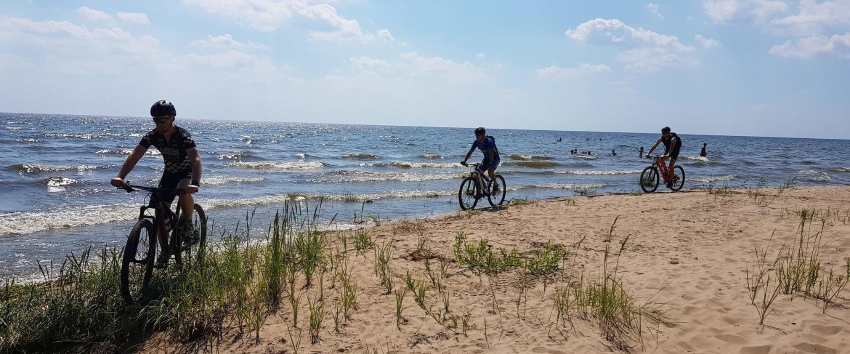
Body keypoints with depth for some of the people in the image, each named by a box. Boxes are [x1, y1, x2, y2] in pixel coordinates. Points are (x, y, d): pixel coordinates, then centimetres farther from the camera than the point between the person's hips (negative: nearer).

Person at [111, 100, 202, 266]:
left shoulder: (183, 136, -28)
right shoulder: (152, 136, -14)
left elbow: (196, 159, -41)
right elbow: (134, 156, -21)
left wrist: (195, 183, -58)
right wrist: (120, 176, -37)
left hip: (187, 173, -5)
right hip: (169, 173, 5)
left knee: (185, 192, -39)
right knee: (160, 213, -2)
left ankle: (187, 223, -11)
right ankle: (165, 251, 14)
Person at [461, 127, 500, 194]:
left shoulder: (489, 141, -28)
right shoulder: (476, 142, -10)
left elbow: (491, 153, -37)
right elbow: (470, 151, -13)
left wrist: (490, 163, -49)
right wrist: (464, 161, -24)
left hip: (495, 158, -7)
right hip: (486, 158, 7)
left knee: (490, 171, -29)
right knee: (479, 171, -8)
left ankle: (495, 185, -7)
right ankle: (482, 188, 7)